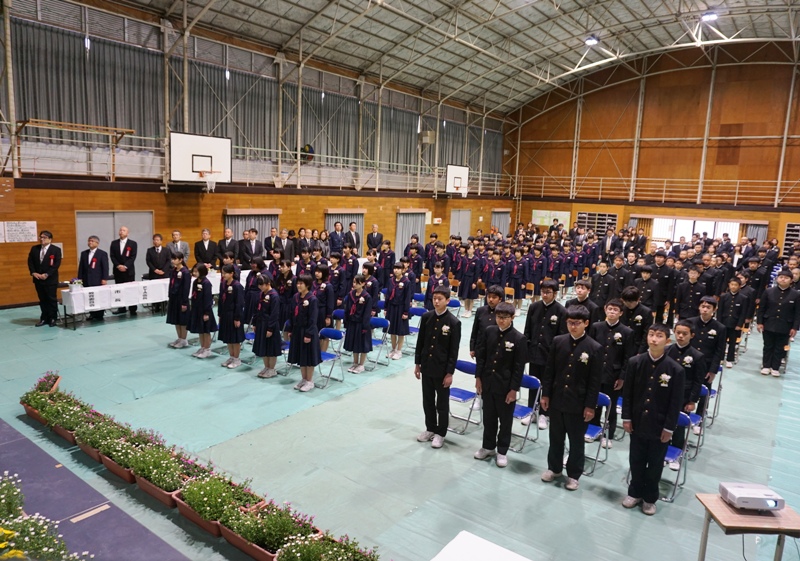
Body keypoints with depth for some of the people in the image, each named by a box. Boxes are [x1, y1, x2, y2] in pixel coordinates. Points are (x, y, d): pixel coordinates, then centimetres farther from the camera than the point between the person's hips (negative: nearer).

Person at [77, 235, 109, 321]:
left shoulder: (102, 254, 0)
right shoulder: (84, 253, 14)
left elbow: (105, 267, -4)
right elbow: (81, 267, 14)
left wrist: (104, 279, -11)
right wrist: (80, 278, 7)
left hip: (98, 281, -4)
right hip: (87, 281, 4)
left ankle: (99, 316, 8)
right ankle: (92, 314, 9)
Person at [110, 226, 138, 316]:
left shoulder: (133, 243, 2)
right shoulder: (114, 243, 9)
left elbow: (133, 257, -6)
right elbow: (112, 256, 3)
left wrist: (125, 266, -17)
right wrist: (118, 265, -12)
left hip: (129, 270, -3)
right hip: (117, 270, 3)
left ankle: (132, 309, 2)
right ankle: (121, 308, 11)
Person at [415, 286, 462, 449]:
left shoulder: (454, 322, -13)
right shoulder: (426, 317, -1)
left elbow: (454, 350, -11)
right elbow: (420, 342, 7)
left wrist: (450, 373, -12)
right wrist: (417, 363, 7)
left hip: (442, 369, -4)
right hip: (426, 366, 4)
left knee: (442, 403, 9)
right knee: (427, 401, 16)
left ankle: (440, 433, 24)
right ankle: (430, 429, 33)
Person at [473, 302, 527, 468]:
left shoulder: (519, 339, -14)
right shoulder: (489, 331, -2)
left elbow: (519, 367, -11)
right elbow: (481, 356, 5)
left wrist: (514, 389, -12)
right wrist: (478, 377, 2)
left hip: (506, 386, -4)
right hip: (487, 383, 4)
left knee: (505, 420, 11)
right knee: (488, 417, 17)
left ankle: (502, 451, 26)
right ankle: (488, 446, 35)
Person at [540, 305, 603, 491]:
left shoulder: (595, 348, -11)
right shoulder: (558, 341, -2)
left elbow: (595, 381, -9)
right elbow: (549, 370, 4)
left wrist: (590, 406, -9)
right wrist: (545, 394, 2)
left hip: (578, 404, -3)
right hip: (556, 399, 3)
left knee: (576, 441, 12)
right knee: (555, 437, 17)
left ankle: (573, 474, 29)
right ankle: (554, 468, 36)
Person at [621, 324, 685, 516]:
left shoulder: (675, 369, -12)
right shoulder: (635, 362, -6)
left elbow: (676, 402, -7)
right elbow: (627, 393, 1)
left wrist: (669, 427, -8)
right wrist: (626, 417, -1)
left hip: (660, 426, -2)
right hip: (637, 422, 2)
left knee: (655, 464, 13)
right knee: (636, 461, 15)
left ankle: (650, 498, 32)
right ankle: (635, 492, 35)